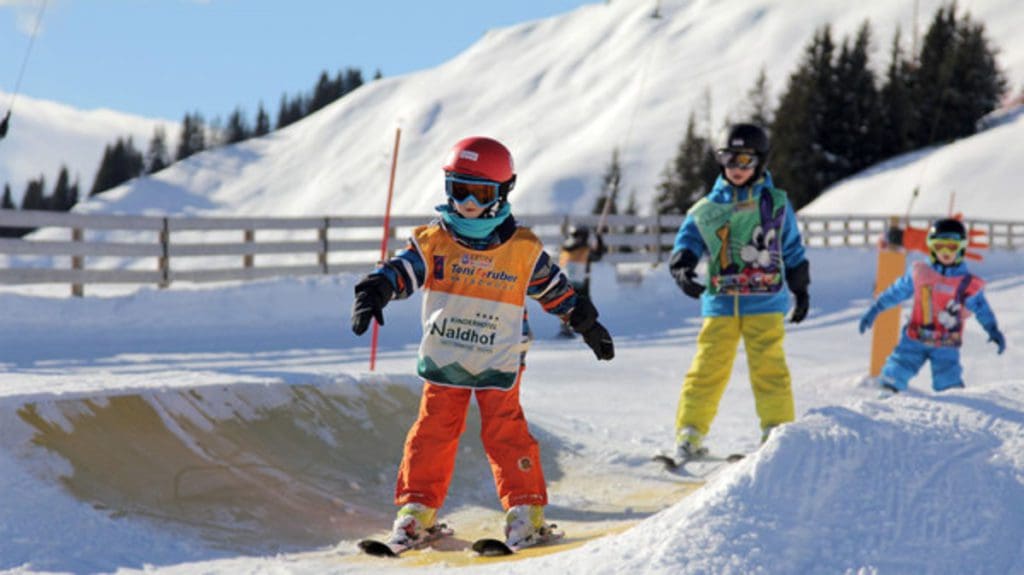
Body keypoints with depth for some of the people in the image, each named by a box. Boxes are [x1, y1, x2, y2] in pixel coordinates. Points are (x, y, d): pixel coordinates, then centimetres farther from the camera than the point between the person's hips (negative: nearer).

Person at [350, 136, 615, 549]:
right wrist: (373, 294, -29)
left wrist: (588, 325, 14)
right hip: (442, 358, 2)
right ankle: (417, 508, 11)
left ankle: (526, 510, 6)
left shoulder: (523, 250, -4)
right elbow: (400, 271, -11)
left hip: (499, 362, -1)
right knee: (433, 430, 3)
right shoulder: (433, 241, -3)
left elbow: (556, 290, 8)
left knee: (504, 432, -3)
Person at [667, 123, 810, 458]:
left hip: (765, 303, -1)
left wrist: (801, 290, 20)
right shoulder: (707, 208, 8)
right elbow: (687, 241, -1)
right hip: (720, 302, 1)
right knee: (708, 368, -3)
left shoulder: (776, 203, 9)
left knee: (768, 368, -7)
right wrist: (682, 268, -22)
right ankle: (689, 433, 1)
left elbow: (793, 251, 17)